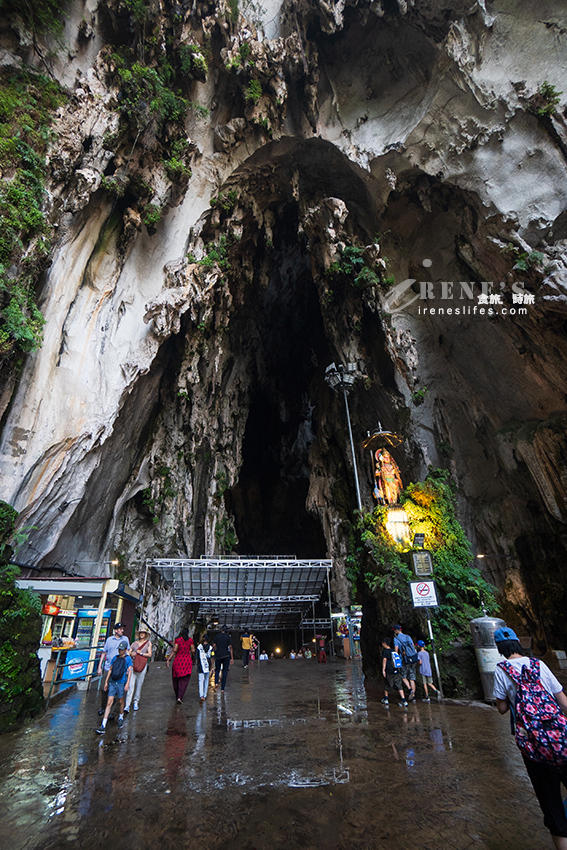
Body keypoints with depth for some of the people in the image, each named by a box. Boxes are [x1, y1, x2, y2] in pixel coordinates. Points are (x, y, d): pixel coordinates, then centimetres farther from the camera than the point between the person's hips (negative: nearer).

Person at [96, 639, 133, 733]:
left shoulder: (128, 658, -2)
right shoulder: (115, 658, 10)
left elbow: (129, 671, -5)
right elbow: (110, 670, 16)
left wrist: (127, 684, -11)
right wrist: (106, 682, 13)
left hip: (121, 683, -3)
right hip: (112, 683, 3)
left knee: (121, 701, 9)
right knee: (109, 702, -4)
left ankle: (121, 718, 34)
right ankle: (103, 726, -1)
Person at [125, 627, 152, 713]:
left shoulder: (148, 643, 6)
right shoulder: (135, 643, 10)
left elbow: (149, 654, 0)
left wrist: (141, 653, -7)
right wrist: (131, 654, -12)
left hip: (142, 666, 0)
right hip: (132, 665, 0)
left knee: (139, 685, 6)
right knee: (131, 686, -8)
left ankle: (136, 702, 25)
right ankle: (127, 706, -6)